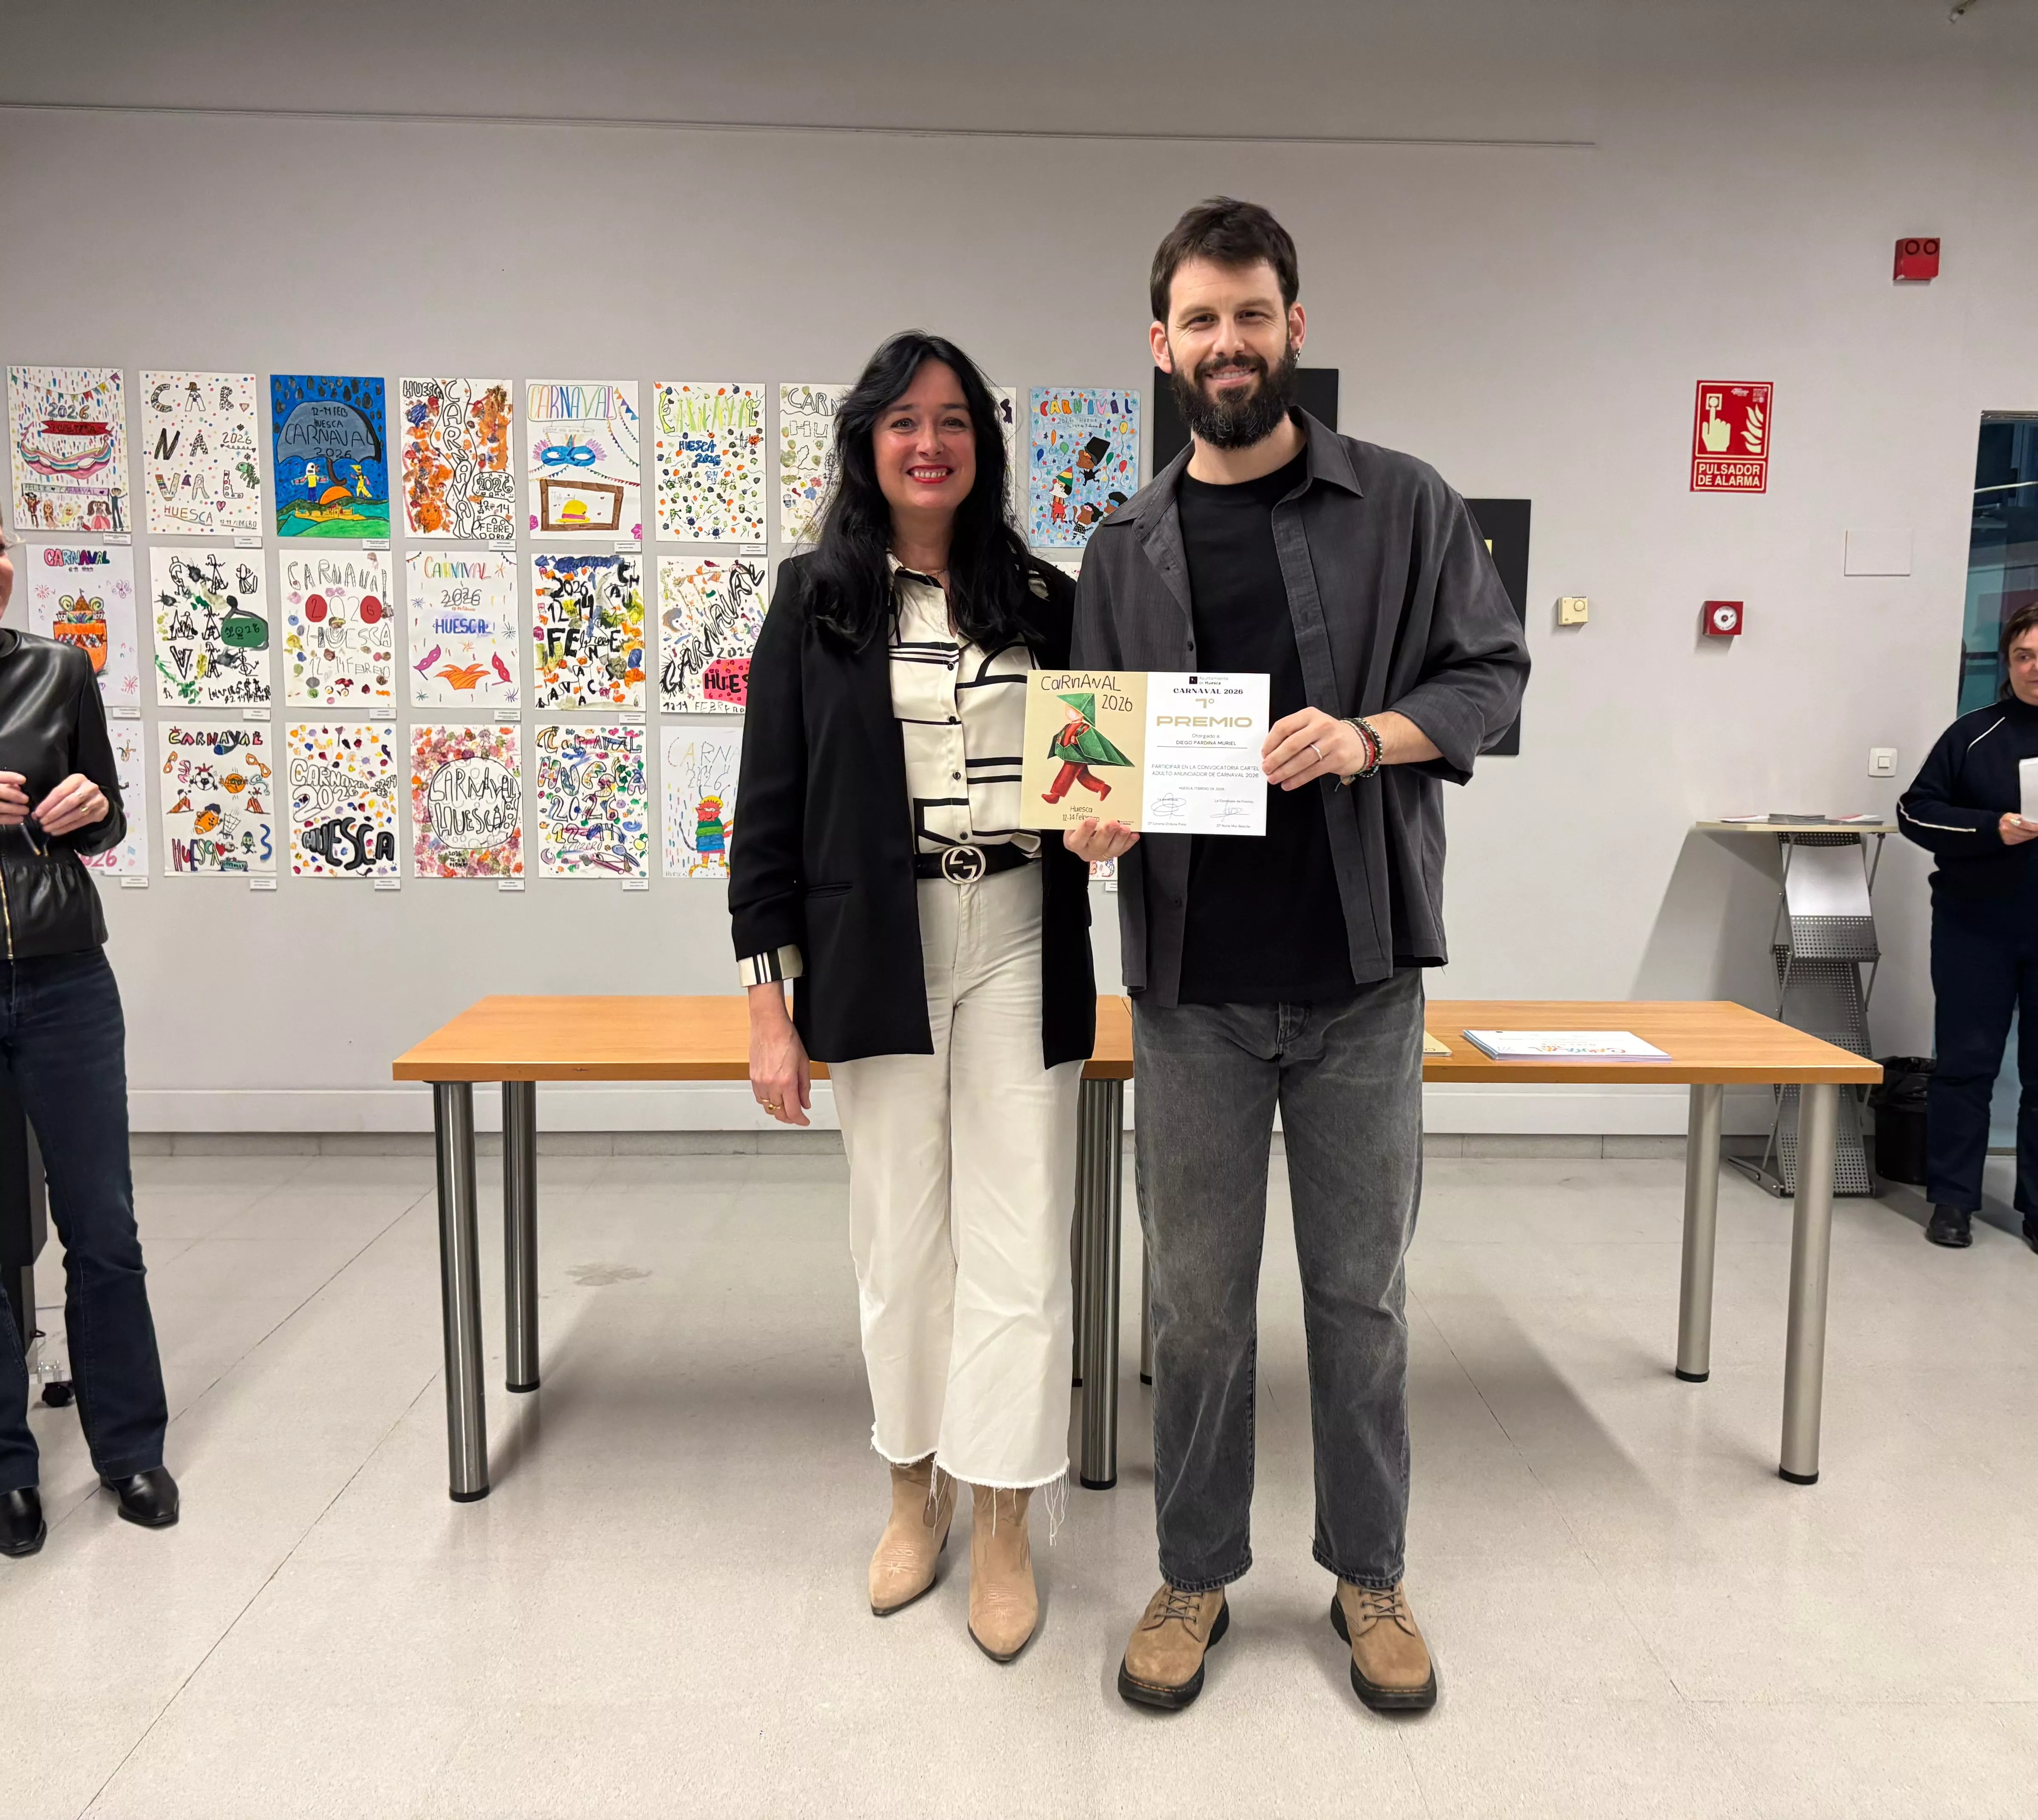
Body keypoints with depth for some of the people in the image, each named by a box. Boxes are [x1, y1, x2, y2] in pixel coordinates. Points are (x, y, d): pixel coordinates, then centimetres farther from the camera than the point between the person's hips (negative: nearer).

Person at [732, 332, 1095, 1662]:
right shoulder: (816, 603, 2)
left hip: (1018, 950, 1)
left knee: (1018, 1239, 3)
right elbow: (769, 808, 0)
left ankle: (1005, 1525, 18)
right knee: (900, 1237, 11)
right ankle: (916, 1490, 31)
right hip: (878, 956, 0)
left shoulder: (1044, 600, 6)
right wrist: (771, 1006, -4)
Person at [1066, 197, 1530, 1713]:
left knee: (1360, 1287, 10)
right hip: (1194, 985, 2)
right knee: (1199, 1297, 10)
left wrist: (1367, 736, -16)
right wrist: (1094, 813, -12)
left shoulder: (1403, 506, 4)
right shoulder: (1125, 549, 10)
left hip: (1360, 976, -1)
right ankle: (1198, 1574, 28)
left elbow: (1493, 675, 3)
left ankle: (1370, 1574, 30)